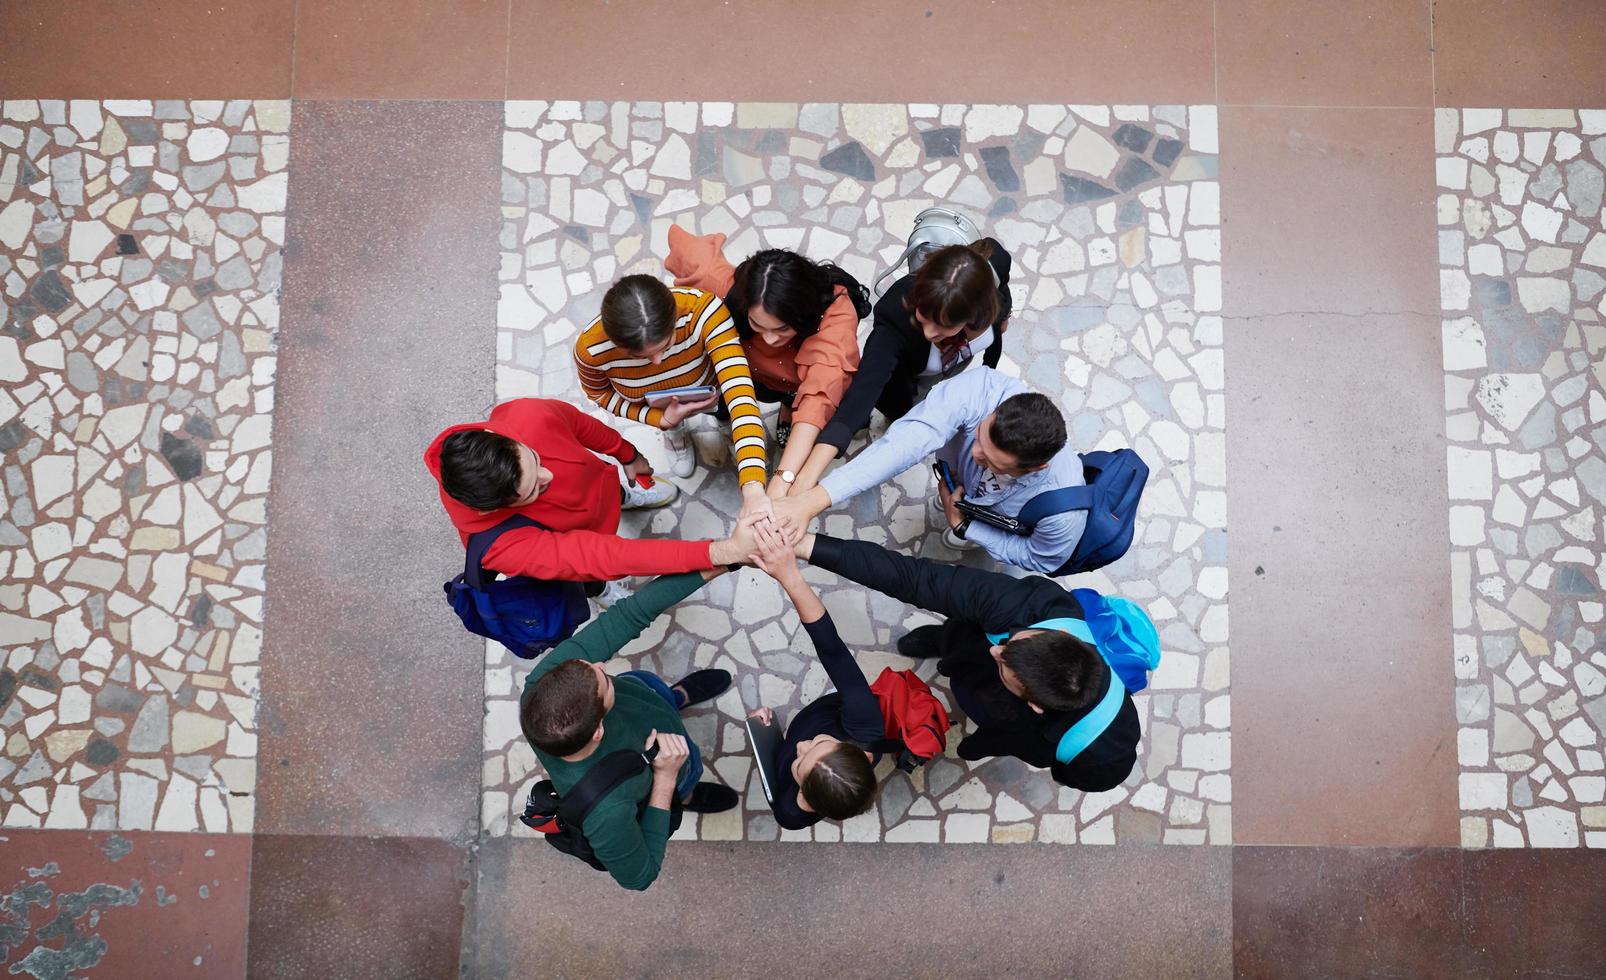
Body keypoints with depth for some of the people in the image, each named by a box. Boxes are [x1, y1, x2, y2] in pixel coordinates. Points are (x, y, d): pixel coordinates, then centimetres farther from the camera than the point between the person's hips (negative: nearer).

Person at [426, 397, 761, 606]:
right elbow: (597, 556, -52)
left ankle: (623, 496, 70)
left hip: (599, 485, 3)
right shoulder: (498, 546, -49)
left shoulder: (529, 416, -42)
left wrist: (628, 456, 1)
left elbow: (580, 424, -17)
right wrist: (719, 553, -58)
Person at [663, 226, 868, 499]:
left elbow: (819, 396, -57)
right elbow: (678, 238, -20)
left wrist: (782, 480, -67)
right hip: (761, 374, 2)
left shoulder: (836, 310, -45)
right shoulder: (731, 289, -38)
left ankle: (790, 410, 14)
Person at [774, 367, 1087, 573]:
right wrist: (811, 502, -62)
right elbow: (903, 443, -53)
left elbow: (1043, 560, -21)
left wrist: (966, 527, -23)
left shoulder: (1064, 514, -44)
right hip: (967, 481, 4)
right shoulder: (983, 389, -45)